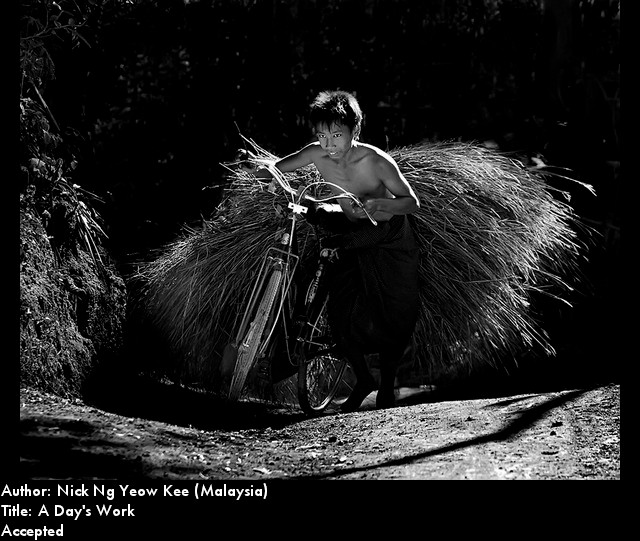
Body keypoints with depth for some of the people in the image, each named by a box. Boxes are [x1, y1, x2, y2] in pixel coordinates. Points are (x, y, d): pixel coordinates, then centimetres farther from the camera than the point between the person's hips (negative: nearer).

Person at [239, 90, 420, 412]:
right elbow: (276, 170, -4)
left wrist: (379, 205, -40)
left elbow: (412, 203, -22)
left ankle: (387, 387, 20)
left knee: (393, 318, -4)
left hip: (391, 239, -3)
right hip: (354, 237, 3)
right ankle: (363, 380, 12)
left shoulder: (375, 161, -26)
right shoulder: (317, 154, -16)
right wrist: (258, 171, -27)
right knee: (341, 315, -11)